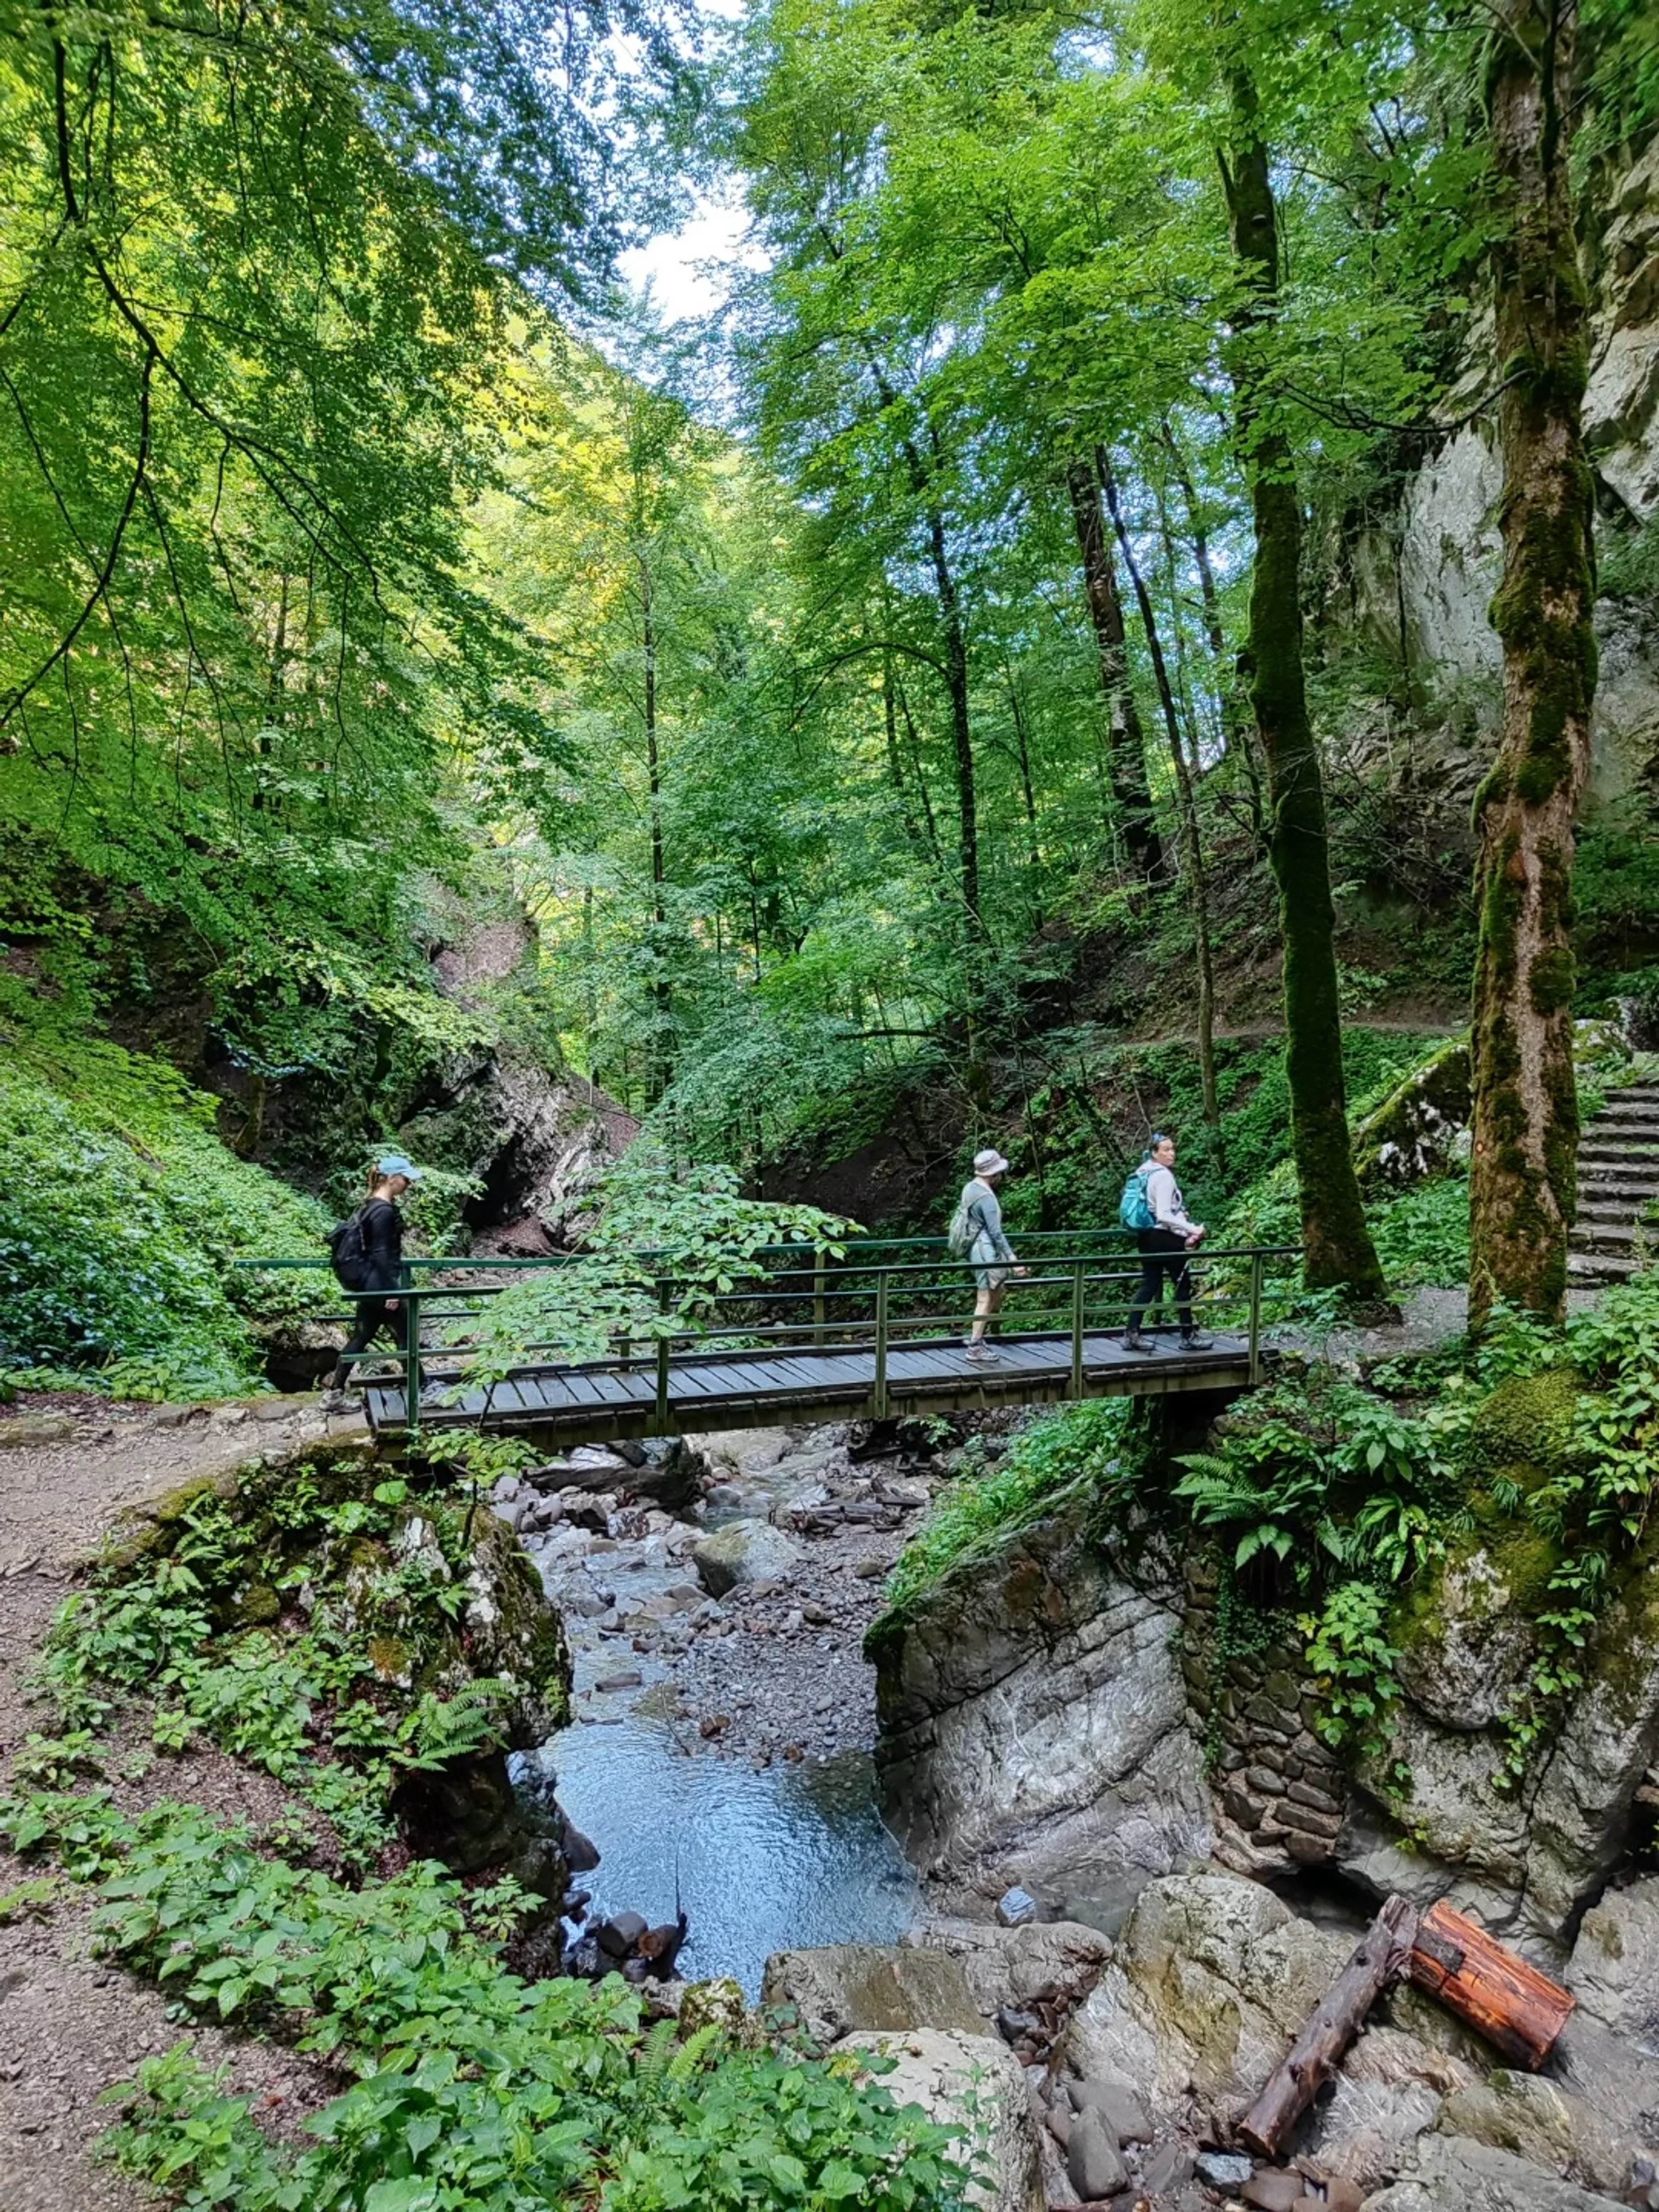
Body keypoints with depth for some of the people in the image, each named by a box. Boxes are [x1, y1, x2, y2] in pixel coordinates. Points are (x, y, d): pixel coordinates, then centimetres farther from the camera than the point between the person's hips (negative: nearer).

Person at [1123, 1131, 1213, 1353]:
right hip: (1165, 1237, -9)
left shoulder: (1145, 1173, 11)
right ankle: (1188, 1337, 11)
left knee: (1148, 1285, 11)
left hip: (1147, 1236, 9)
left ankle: (1132, 1335, 7)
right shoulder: (1163, 1176, -17)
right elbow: (1163, 1215, -23)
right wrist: (1192, 1229, -21)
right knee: (1183, 1285, 4)